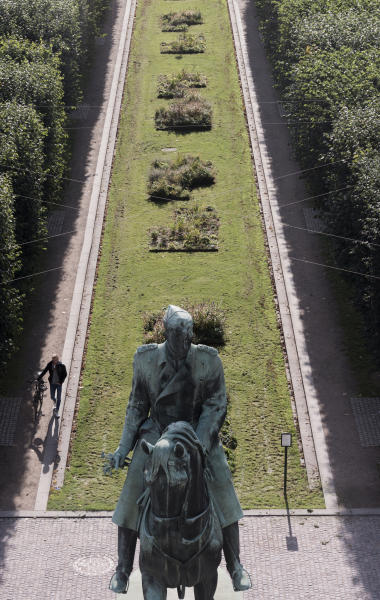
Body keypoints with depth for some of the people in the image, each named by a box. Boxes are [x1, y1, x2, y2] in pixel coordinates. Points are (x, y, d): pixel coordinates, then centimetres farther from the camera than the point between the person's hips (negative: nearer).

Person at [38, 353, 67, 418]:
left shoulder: (61, 366, -17)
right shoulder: (50, 364, -10)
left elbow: (65, 374, -6)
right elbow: (44, 371, -3)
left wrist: (61, 382, -11)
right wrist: (38, 378, -7)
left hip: (58, 383, -2)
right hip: (52, 383, 2)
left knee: (58, 398, 0)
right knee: (52, 397, 11)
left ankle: (56, 412, 10)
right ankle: (56, 404, 46)